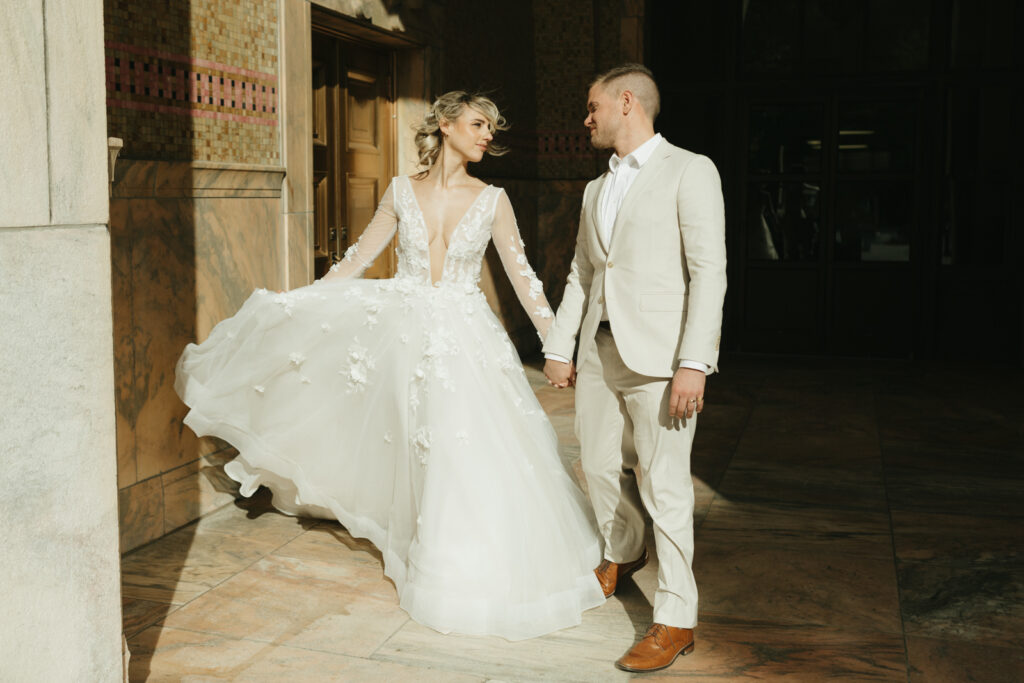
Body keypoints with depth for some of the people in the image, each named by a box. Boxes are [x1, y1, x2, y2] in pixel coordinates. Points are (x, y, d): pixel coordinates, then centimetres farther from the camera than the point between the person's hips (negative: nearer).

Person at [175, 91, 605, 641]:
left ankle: (474, 570, 16)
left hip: (465, 338, -1)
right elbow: (356, 261, 10)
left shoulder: (491, 200, 1)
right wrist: (295, 305, 10)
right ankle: (432, 559, 24)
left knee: (471, 451, -3)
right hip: (405, 333, 1)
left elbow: (522, 276, 3)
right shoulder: (402, 191, 4)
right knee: (423, 449, 4)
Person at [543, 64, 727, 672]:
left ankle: (677, 619, 7)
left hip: (657, 353, -7)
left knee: (664, 485, -4)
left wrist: (694, 363, -19)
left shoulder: (689, 171, -5)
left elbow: (710, 271, -12)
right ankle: (623, 553, 43)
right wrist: (558, 347, 18)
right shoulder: (596, 189, 19)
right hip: (599, 349, 7)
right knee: (600, 466, 16)